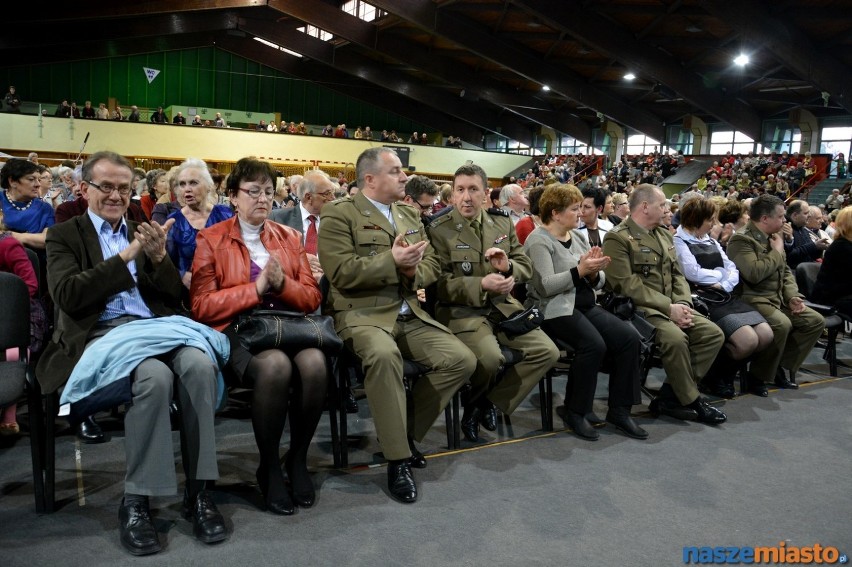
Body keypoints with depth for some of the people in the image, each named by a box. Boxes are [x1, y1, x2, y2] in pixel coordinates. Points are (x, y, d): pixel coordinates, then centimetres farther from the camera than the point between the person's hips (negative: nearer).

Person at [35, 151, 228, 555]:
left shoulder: (145, 232, 22)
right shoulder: (64, 235, 12)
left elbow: (175, 297, 14)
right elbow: (67, 297, -6)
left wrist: (159, 257, -5)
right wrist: (126, 255, -11)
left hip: (155, 328, 3)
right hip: (101, 335, -3)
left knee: (201, 363, -31)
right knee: (155, 376, -36)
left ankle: (198, 492, -22)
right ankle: (136, 501, -21)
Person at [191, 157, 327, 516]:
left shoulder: (289, 237, 17)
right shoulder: (211, 239, 5)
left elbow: (312, 297, 12)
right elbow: (201, 305, -4)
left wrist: (282, 283, -8)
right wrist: (256, 288, -12)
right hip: (236, 330, -3)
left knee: (314, 363, -30)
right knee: (275, 365, -35)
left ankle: (298, 458, -5)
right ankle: (269, 466, -11)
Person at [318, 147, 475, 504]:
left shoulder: (410, 216, 18)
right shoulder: (340, 214, -4)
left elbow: (431, 266, 15)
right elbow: (341, 272, -15)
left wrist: (413, 270, -9)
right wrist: (392, 260, -19)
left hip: (410, 314, 7)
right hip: (363, 313, -7)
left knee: (462, 360, -11)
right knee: (384, 354, -38)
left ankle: (405, 431, 7)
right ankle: (398, 459, -21)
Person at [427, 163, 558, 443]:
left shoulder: (503, 223, 10)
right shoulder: (439, 229, -6)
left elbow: (526, 266, 12)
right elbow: (440, 283, -11)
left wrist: (509, 267, -13)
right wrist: (481, 285, -23)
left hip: (504, 307, 6)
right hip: (461, 310, -6)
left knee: (547, 352, -10)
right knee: (490, 358, -32)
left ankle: (487, 404, 5)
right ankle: (476, 400, 7)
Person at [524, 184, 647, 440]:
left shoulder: (578, 236, 15)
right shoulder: (539, 241, -7)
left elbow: (597, 282, 13)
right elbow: (545, 286, -19)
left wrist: (593, 271, -9)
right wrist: (579, 270, -25)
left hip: (586, 305, 7)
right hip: (555, 309, -7)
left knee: (629, 338, -14)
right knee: (594, 344, -30)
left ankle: (619, 410, -4)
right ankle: (575, 411, -11)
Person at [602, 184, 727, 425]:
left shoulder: (664, 234, 17)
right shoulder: (618, 238, -10)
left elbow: (677, 274, 15)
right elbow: (627, 285, -18)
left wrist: (682, 304, -5)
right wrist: (668, 307, -19)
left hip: (670, 307, 8)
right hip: (638, 308, -8)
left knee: (714, 334, -8)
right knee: (676, 338, -31)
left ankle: (670, 396, -5)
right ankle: (691, 401, -8)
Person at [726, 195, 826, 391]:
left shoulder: (772, 237, 13)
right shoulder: (741, 239, -16)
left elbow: (786, 271, 19)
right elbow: (754, 273, -30)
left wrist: (792, 296, 1)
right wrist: (777, 251, -15)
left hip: (778, 298, 10)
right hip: (753, 300, -9)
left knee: (816, 321, 1)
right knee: (782, 324, -32)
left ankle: (780, 366, 7)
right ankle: (758, 376, -14)